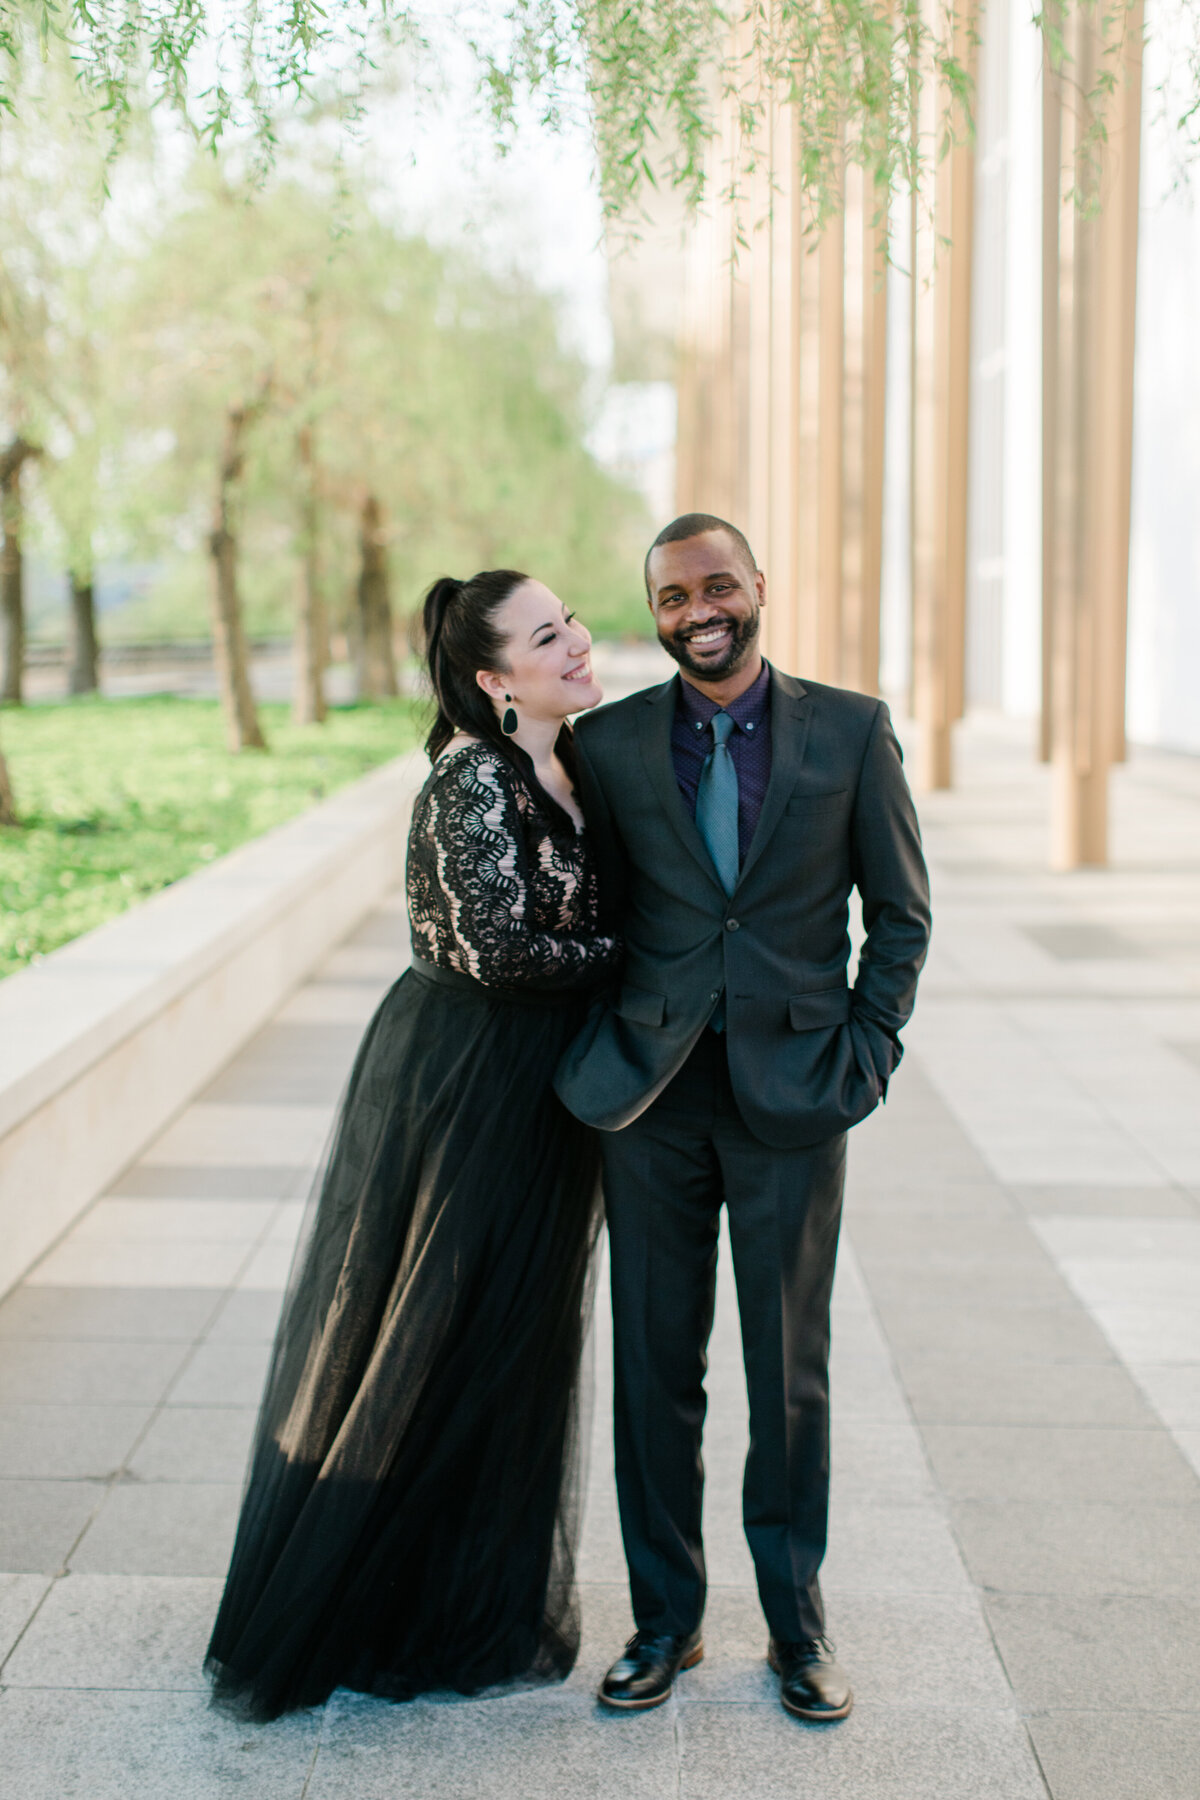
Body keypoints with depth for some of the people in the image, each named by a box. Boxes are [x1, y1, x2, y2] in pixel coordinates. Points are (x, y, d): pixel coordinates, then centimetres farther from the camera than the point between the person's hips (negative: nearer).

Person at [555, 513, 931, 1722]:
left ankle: (796, 1624, 24)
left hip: (792, 1090, -1)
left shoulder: (851, 731, 1)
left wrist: (866, 1054, -3)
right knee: (655, 1364, 8)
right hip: (653, 1092, 1)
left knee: (791, 1371, 7)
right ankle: (665, 1618, 24)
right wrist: (602, 1053, 0)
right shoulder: (607, 745, 3)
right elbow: (596, 912, 9)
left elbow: (901, 911, 5)